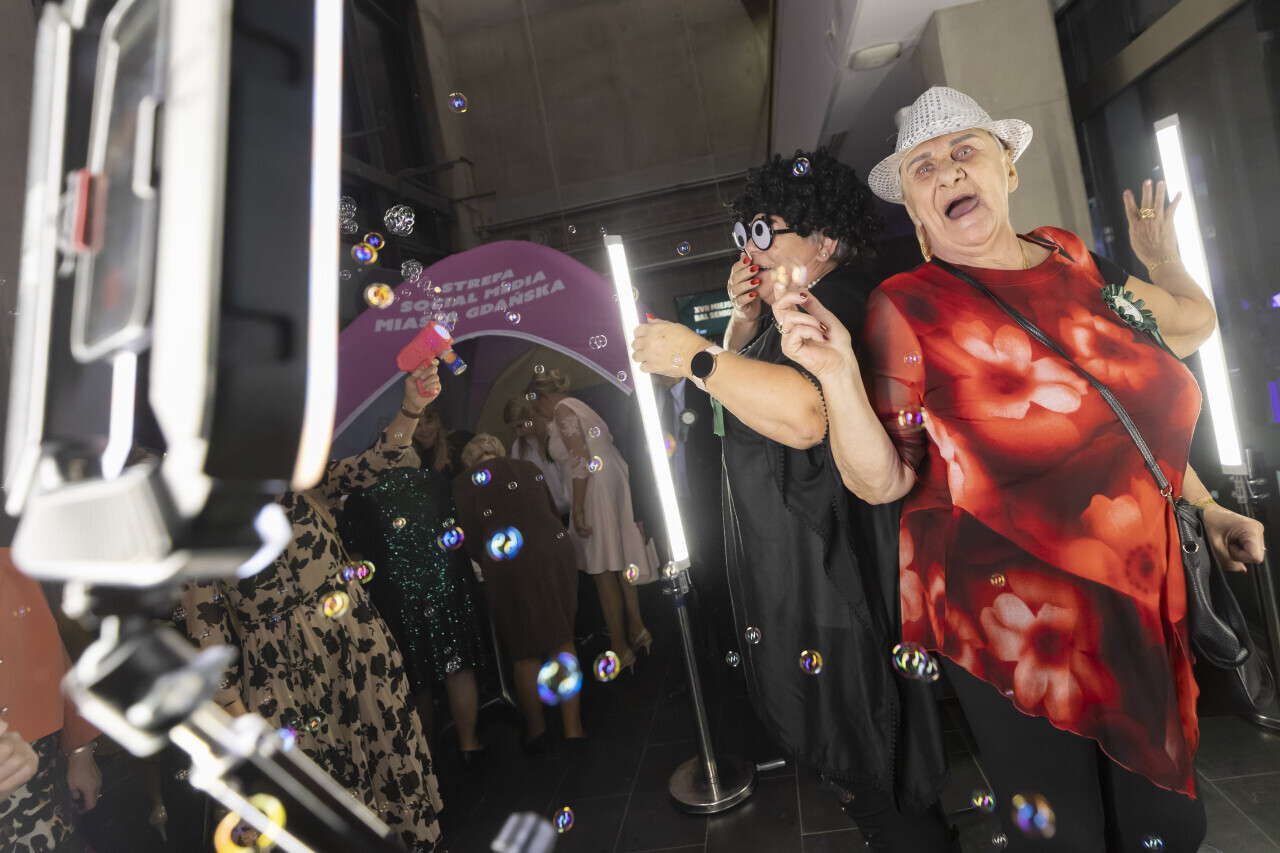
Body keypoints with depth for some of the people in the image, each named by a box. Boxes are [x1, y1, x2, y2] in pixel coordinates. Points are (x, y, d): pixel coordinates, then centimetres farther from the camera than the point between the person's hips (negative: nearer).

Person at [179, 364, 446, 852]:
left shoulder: (304, 486, 5)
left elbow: (376, 461, -6)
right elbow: (204, 624, -5)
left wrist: (412, 407, -23)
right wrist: (234, 712, -7)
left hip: (362, 649, 3)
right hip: (284, 676, -3)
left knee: (392, 759, 14)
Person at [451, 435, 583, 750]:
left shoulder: (465, 482, 6)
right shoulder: (530, 469, 16)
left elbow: (473, 539, 2)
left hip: (509, 564, -3)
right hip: (555, 550, 3)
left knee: (524, 651, 12)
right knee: (561, 639, 14)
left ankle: (536, 728, 27)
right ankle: (572, 726, 18)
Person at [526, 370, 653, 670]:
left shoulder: (562, 409, -6)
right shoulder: (577, 406, 22)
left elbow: (580, 459, -17)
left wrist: (577, 510, -19)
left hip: (596, 490, -9)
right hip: (614, 485, 9)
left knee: (602, 569, -3)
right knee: (618, 562, 13)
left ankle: (620, 646, 3)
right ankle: (636, 628, 17)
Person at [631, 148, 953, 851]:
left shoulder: (841, 305, -20)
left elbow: (807, 412, -39)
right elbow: (746, 384, 20)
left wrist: (695, 356, -29)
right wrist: (745, 320, 3)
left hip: (833, 563, -11)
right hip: (788, 556, 11)